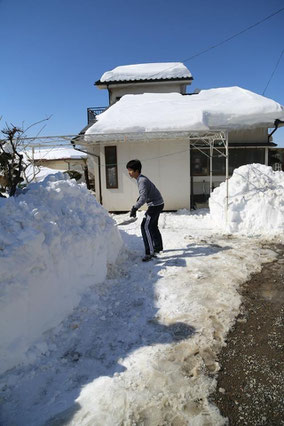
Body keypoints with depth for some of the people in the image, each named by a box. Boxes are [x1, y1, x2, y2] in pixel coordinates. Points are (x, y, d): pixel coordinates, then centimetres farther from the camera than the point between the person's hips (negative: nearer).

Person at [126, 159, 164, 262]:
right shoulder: (141, 179, 8)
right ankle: (158, 247, 37)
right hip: (157, 204, 11)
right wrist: (137, 202, 30)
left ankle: (150, 252, -12)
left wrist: (134, 208, -35)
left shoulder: (142, 181, -24)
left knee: (146, 227, -13)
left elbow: (143, 198, -36)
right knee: (153, 226, 22)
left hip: (155, 205, -11)